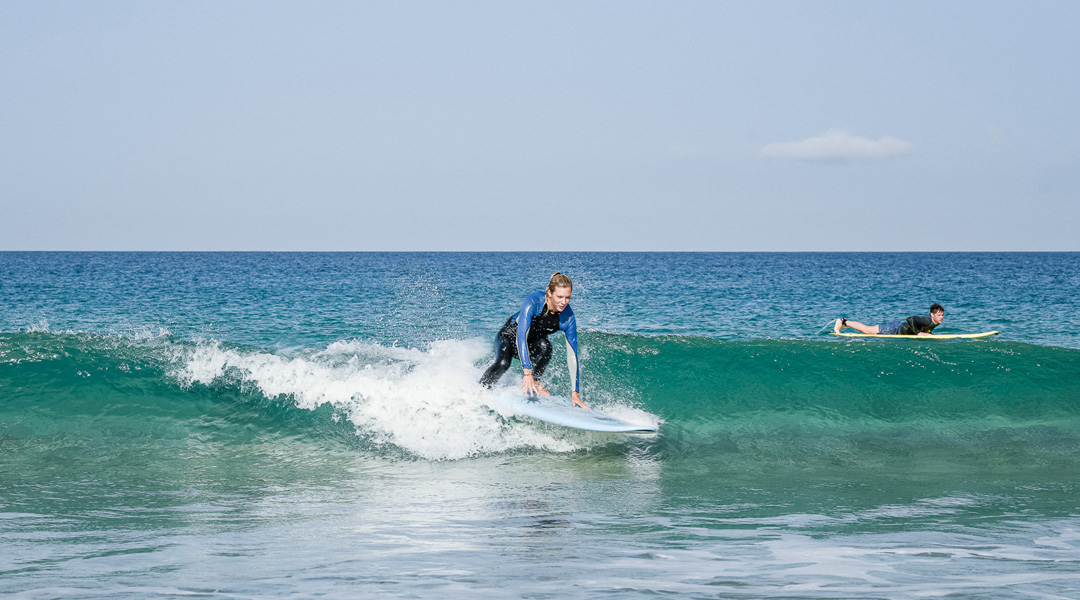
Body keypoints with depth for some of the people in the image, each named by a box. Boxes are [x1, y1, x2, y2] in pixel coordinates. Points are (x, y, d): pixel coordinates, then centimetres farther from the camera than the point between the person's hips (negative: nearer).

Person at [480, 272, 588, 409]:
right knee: (503, 363, -34)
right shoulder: (533, 301, -33)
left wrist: (575, 393, -24)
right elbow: (521, 335, -42)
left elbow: (572, 356, -18)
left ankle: (534, 383, -19)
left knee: (545, 346, -33)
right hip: (509, 335, -3)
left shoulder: (568, 318, -22)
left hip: (533, 343, 3)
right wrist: (527, 371, -53)